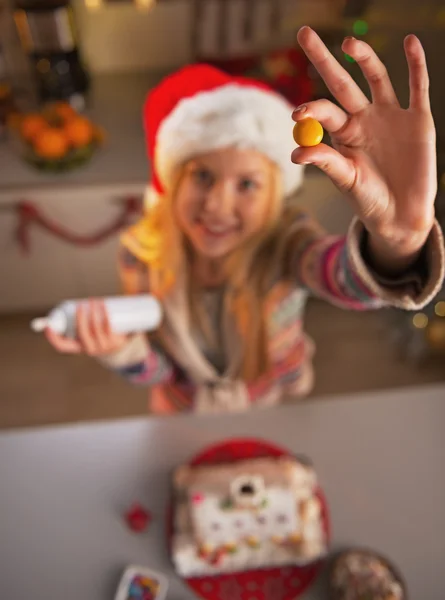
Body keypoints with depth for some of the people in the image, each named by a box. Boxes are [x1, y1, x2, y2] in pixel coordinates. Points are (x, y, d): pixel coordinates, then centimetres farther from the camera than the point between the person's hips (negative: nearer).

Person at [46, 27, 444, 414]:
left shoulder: (284, 239, -31)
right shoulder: (143, 252, -25)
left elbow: (349, 280, -56)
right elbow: (158, 372, -15)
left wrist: (396, 238, -78)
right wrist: (121, 349, -37)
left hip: (278, 408, 0)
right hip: (186, 412, 1)